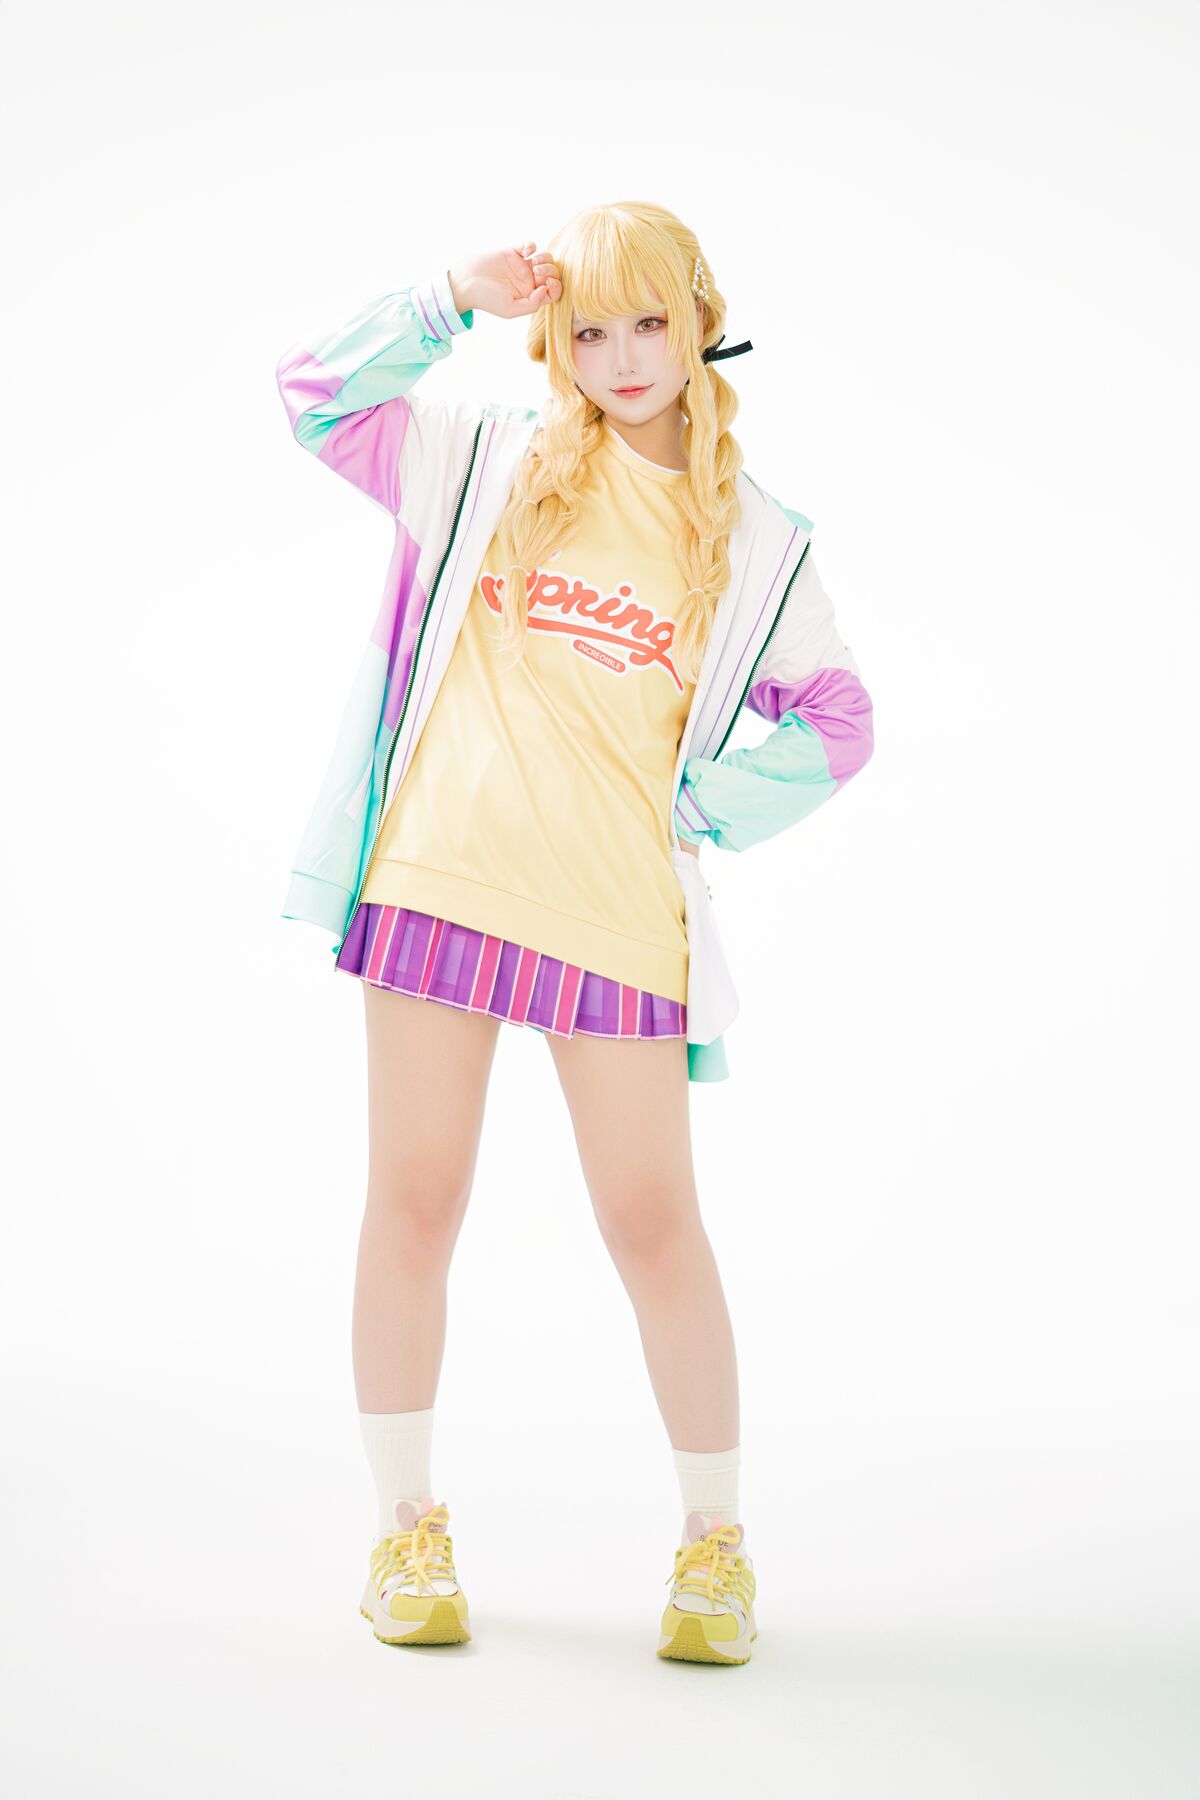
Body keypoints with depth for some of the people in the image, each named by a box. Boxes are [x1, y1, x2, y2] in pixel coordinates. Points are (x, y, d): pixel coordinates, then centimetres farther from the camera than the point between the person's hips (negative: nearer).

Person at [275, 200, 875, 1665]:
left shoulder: (752, 540, 8)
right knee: (414, 1199, 4)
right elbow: (316, 392, 12)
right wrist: (455, 299, 2)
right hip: (441, 874, 1)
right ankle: (407, 1527, 20)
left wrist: (700, 810, 1)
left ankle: (715, 1543, 18)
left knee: (653, 1223, 1)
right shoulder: (489, 462, 10)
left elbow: (838, 726, 12)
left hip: (620, 912, -1)